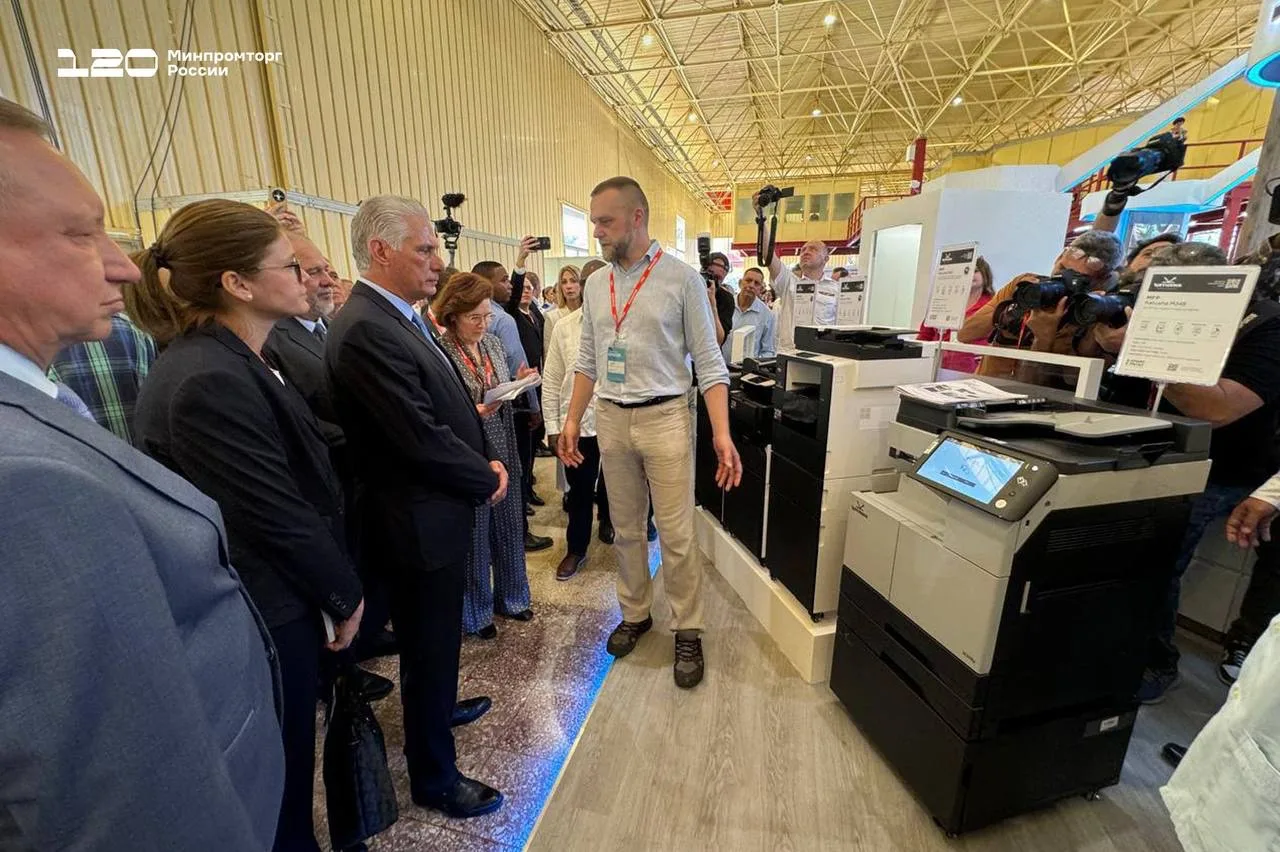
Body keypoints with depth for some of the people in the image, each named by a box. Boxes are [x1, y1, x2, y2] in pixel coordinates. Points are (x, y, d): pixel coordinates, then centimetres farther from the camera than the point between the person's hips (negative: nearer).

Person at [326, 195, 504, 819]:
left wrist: (484, 461, -1)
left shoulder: (401, 317, 7)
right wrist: (486, 478, -11)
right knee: (428, 644, 10)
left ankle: (437, 708, 54)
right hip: (421, 522, -9)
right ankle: (434, 777, 33)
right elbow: (422, 438, -26)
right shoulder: (365, 329, -24)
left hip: (439, 511, 9)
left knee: (436, 638, 28)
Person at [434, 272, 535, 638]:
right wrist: (474, 413, -25)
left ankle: (510, 596, 39)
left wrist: (517, 384, -4)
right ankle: (476, 612, 32)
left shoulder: (493, 343, 6)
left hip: (502, 452, 6)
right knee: (474, 535, 9)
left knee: (509, 526, 16)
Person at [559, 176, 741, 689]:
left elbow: (708, 361, -8)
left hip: (665, 417, -4)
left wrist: (722, 433, -16)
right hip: (610, 419, 5)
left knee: (676, 534, 2)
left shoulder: (682, 278, -6)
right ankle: (635, 614, 35)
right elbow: (588, 361, 14)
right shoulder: (595, 285, 9)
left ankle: (687, 631, 22)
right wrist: (572, 419, 9)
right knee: (625, 528, 15)